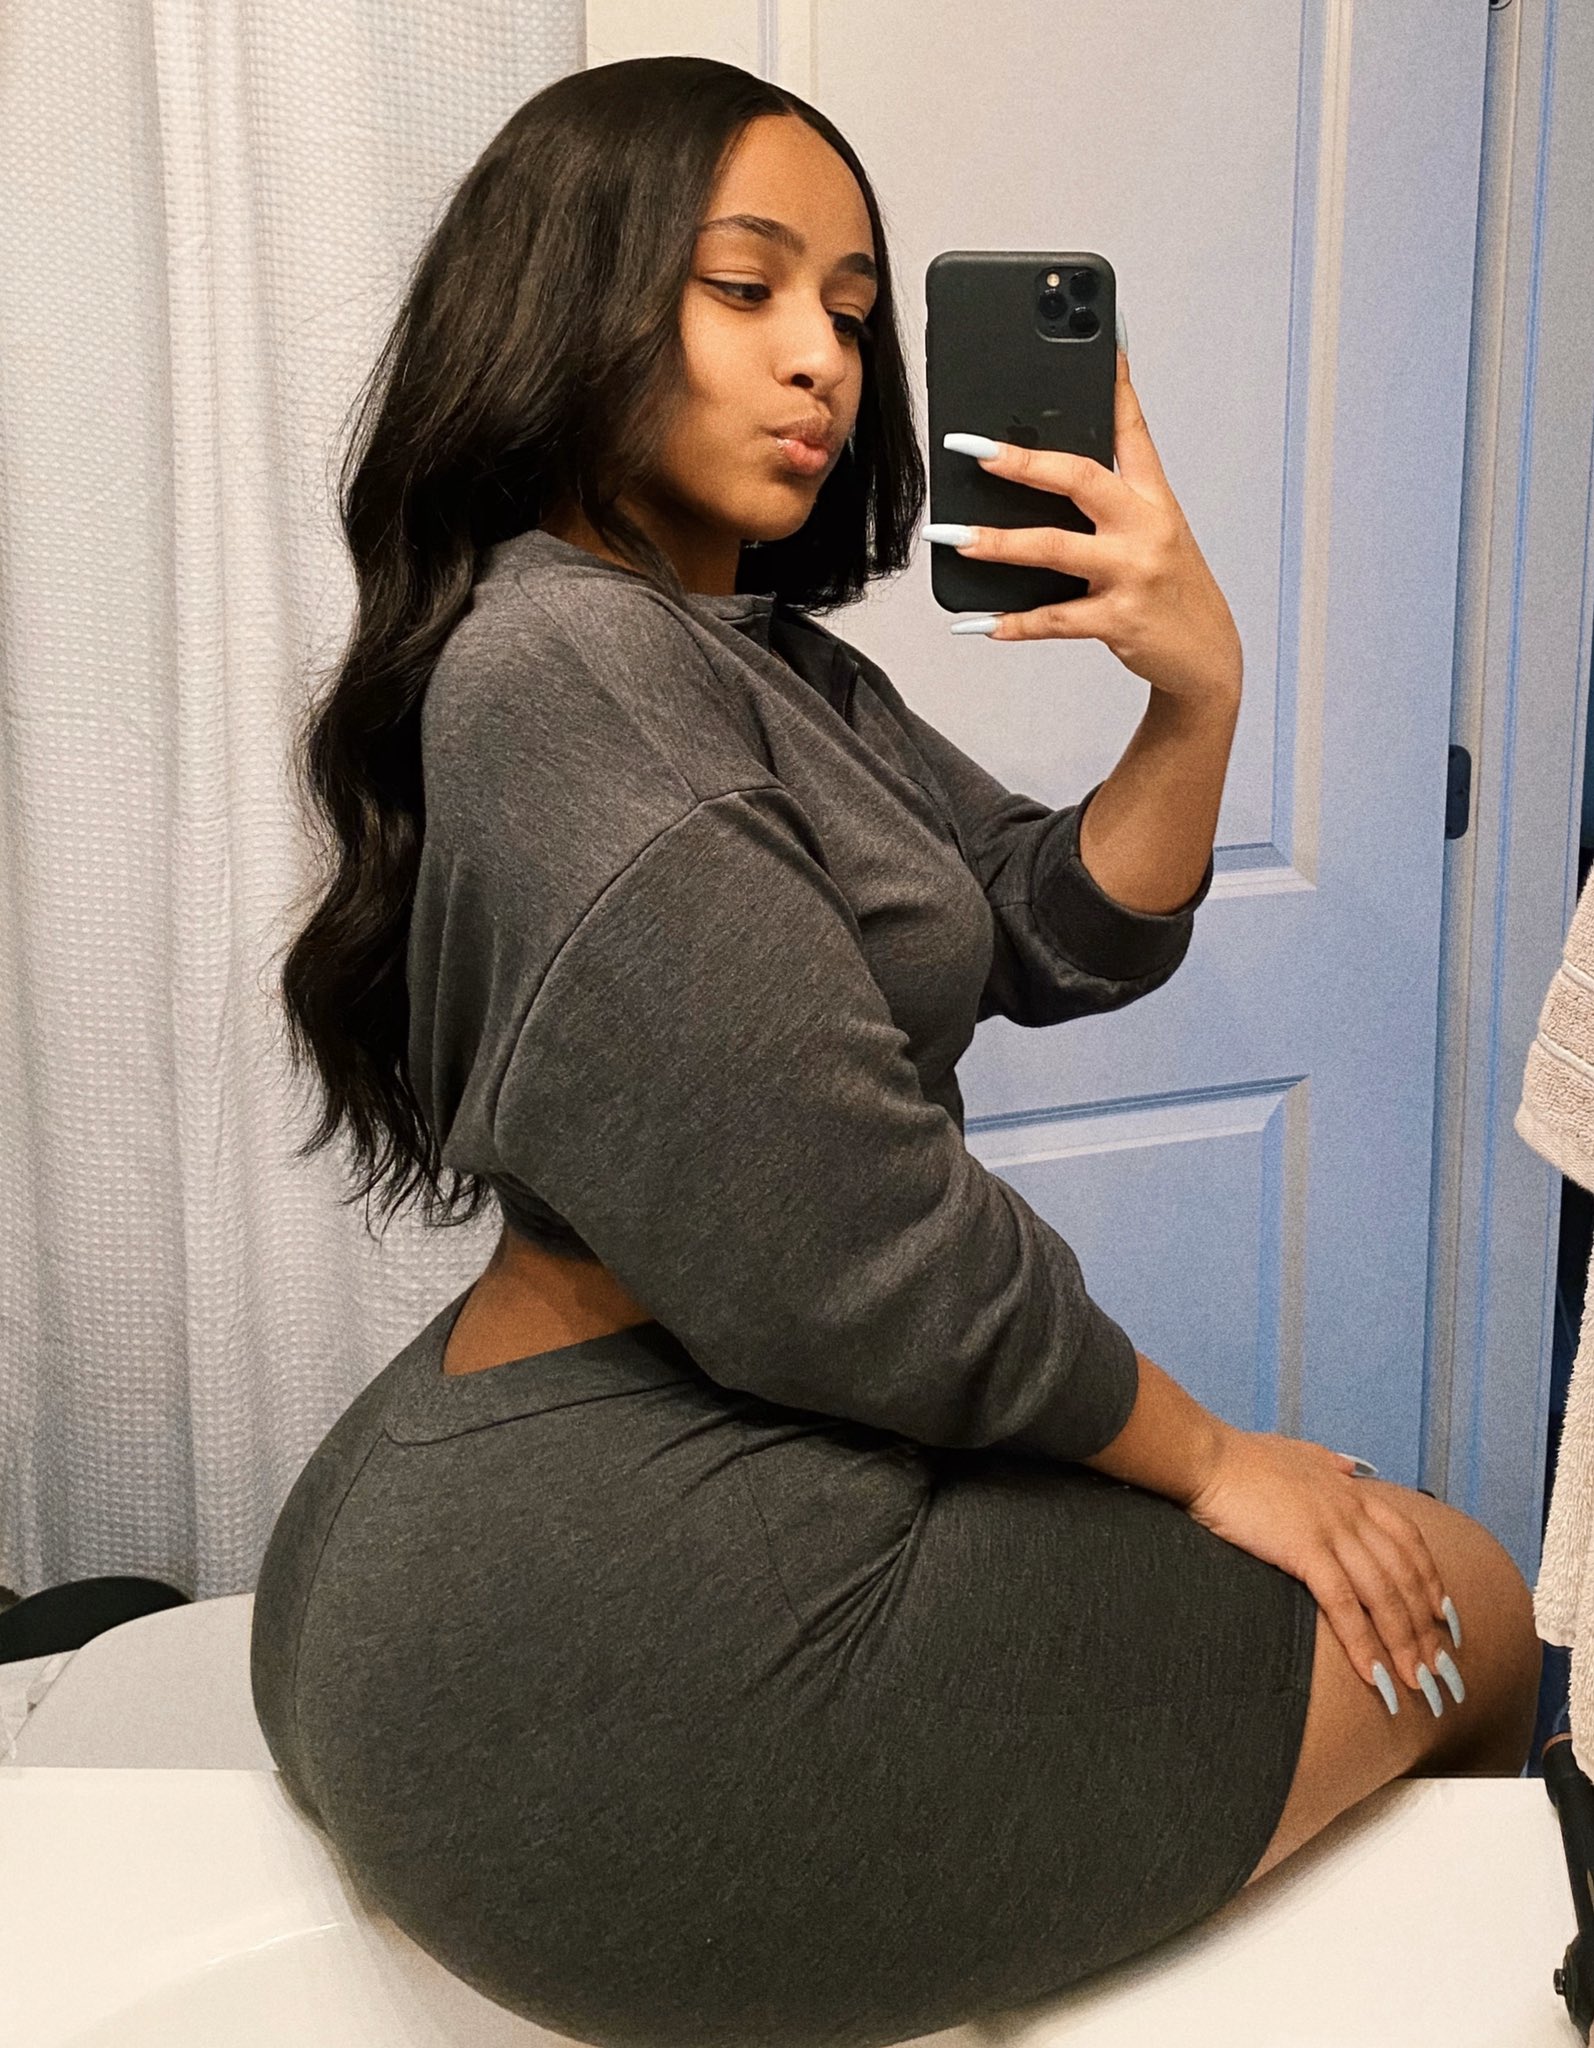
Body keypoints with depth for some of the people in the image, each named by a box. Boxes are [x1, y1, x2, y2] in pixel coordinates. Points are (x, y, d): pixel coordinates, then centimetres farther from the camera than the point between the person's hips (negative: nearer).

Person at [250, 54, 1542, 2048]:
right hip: (641, 1638, -10)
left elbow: (1058, 940, 7)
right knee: (1466, 1613, 8)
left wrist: (1198, 693, -12)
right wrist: (1203, 1458, -8)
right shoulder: (562, 662, -19)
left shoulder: (776, 667, 14)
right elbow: (846, 1247, -22)